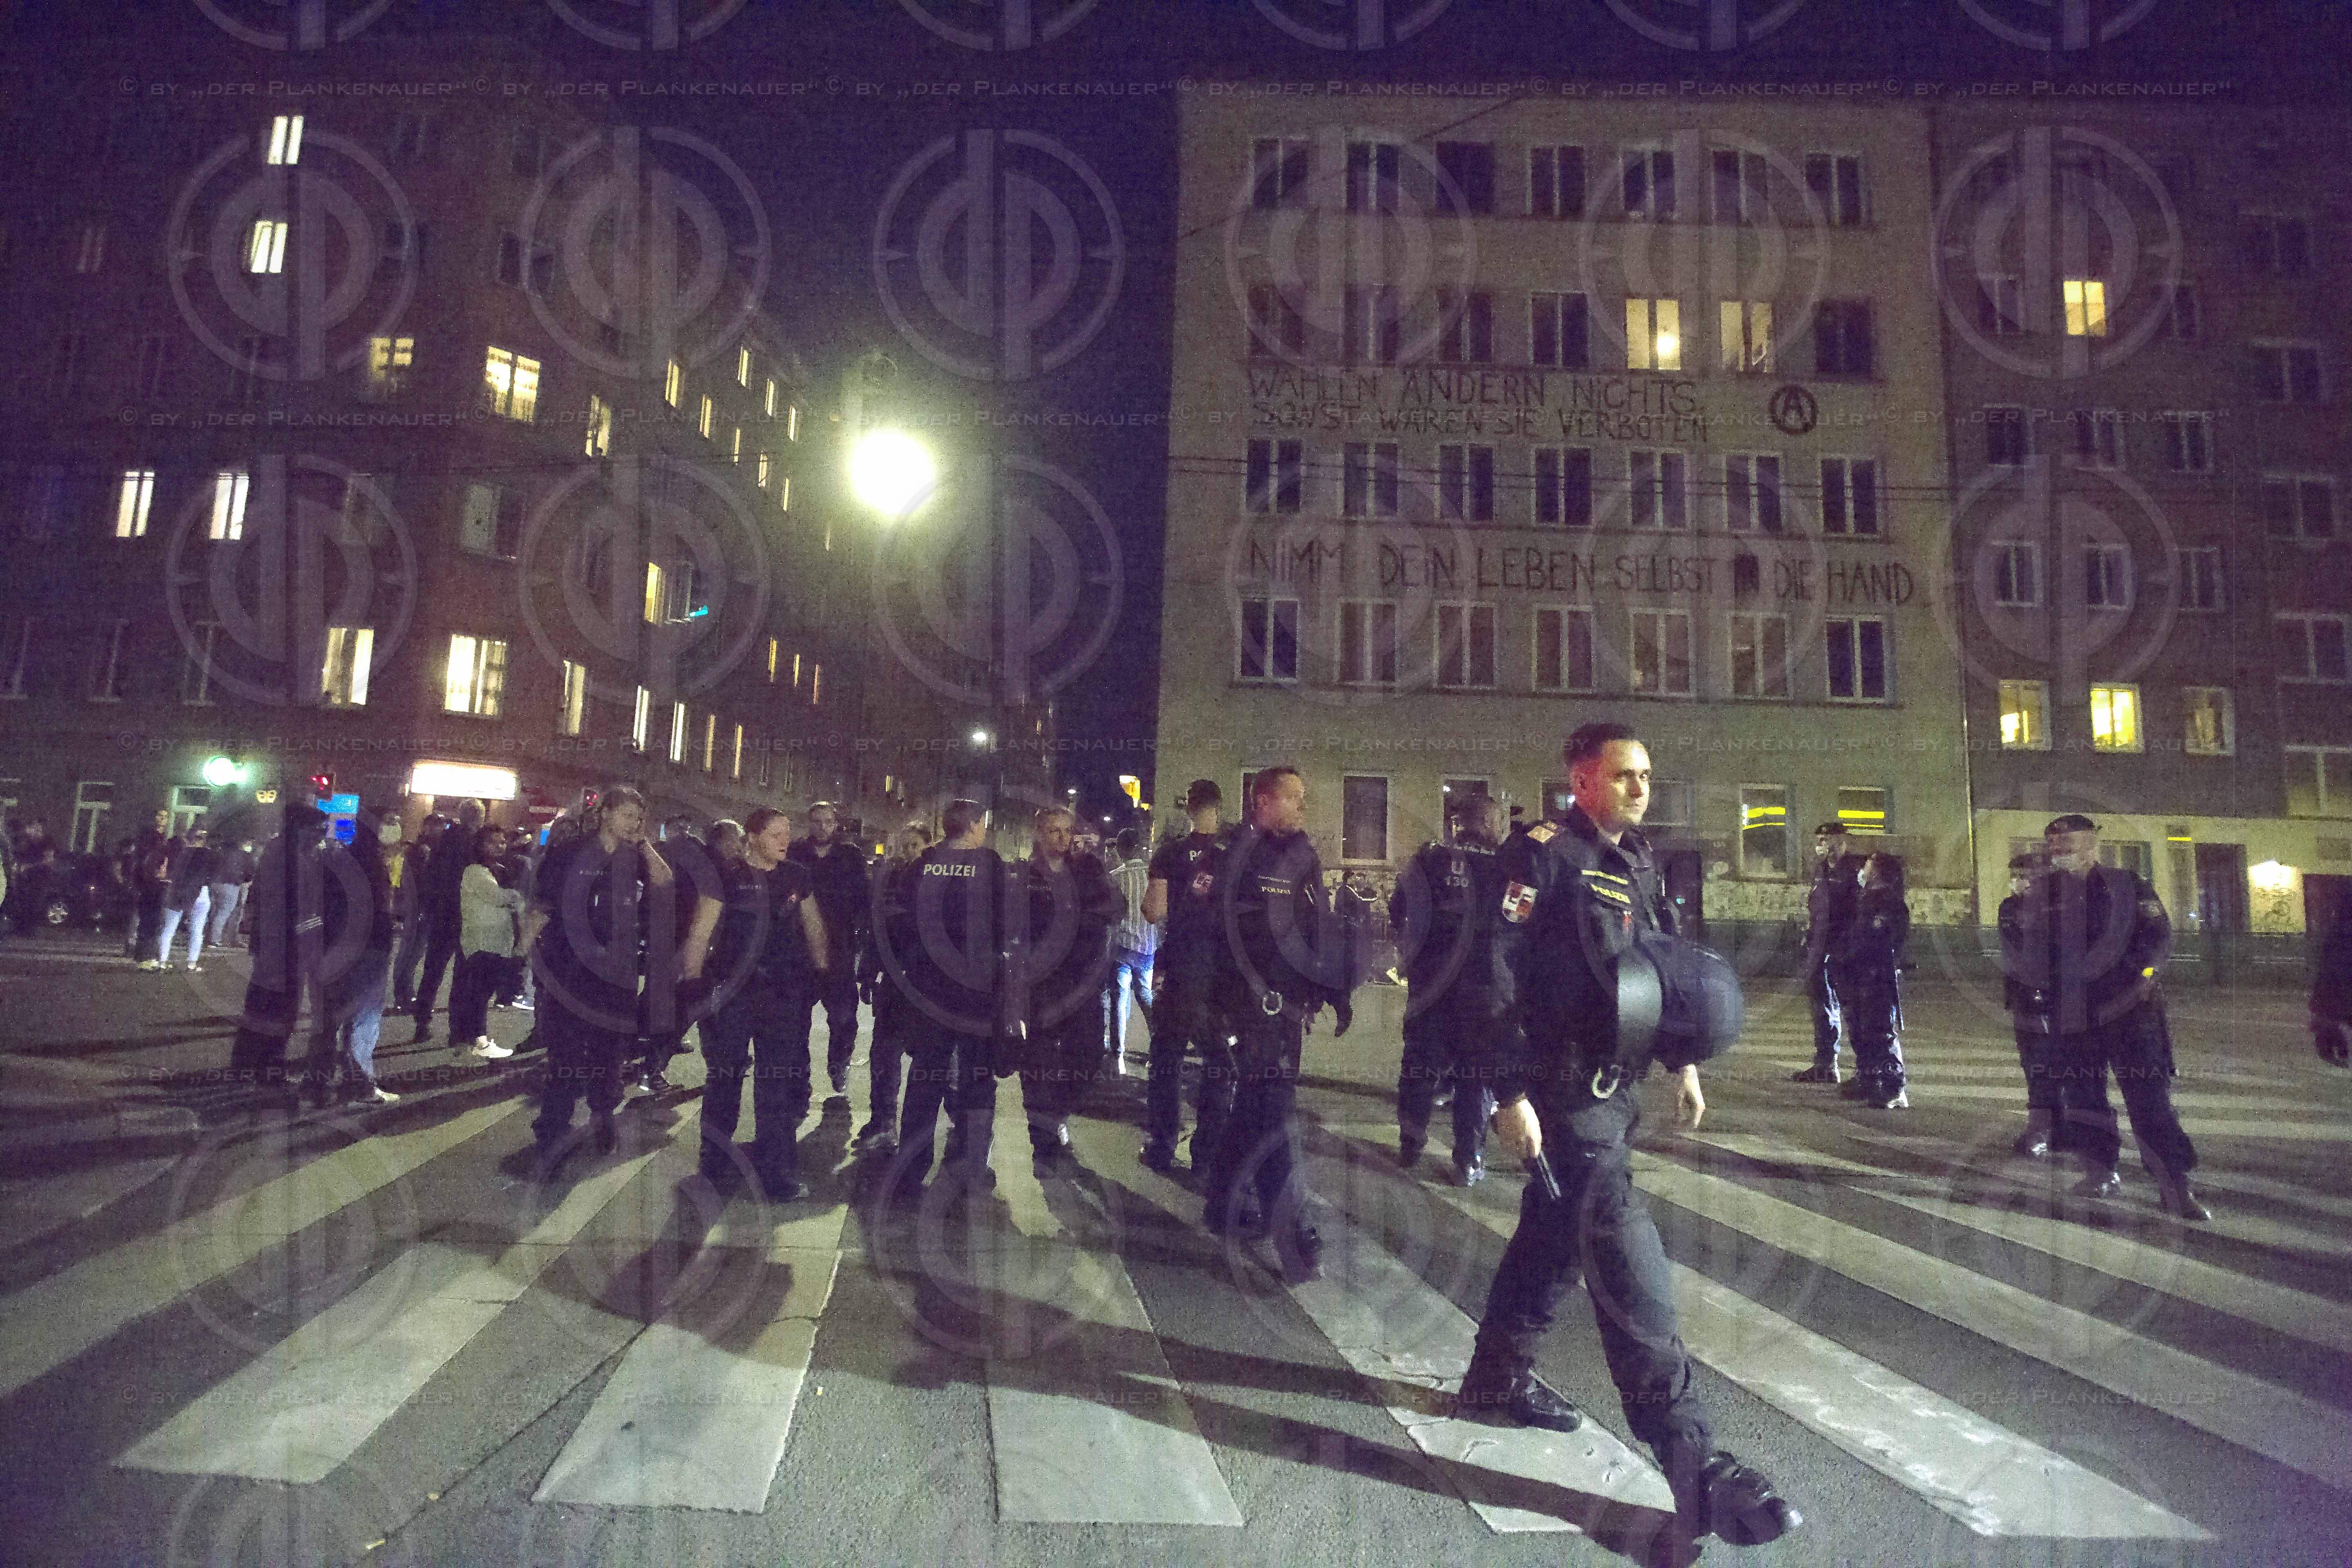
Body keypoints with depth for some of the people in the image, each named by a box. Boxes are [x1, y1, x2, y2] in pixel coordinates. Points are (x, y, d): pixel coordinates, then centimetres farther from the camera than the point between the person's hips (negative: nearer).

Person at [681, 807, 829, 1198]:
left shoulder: (797, 878, 5)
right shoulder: (729, 878, -6)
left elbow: (814, 928, 15)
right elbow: (700, 934, -5)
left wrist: (822, 974, 16)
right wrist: (692, 984, -9)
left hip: (783, 991, 3)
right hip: (731, 990, -2)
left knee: (780, 1083, 4)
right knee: (725, 1078, 12)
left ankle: (778, 1173, 13)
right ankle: (716, 1164, 30)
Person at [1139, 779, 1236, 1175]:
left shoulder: (1170, 854, -6)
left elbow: (1154, 912, -11)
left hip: (1179, 973, -1)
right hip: (1225, 974, 1)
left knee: (1166, 1061, 11)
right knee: (1219, 1061, 11)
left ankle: (1161, 1150, 14)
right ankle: (1208, 1151, 16)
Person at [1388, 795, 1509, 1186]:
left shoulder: (1428, 860, -6)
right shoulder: (1506, 870, -9)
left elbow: (1397, 912, 1)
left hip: (1429, 984, 2)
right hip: (1483, 988, -1)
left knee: (1421, 1063, 15)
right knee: (1475, 1069, 10)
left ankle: (1410, 1144, 26)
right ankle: (1470, 1161, 14)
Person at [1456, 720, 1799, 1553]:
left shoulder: (1638, 862, 12)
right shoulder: (1541, 857, -15)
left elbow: (1667, 966, 22)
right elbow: (1496, 975, -20)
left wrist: (1684, 1060, 18)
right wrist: (1510, 1092, -22)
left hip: (1617, 1085, 9)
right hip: (1564, 1090, -9)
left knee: (1558, 1229, 18)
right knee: (1626, 1254, -10)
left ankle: (1497, 1379, 35)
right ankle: (1690, 1460, -3)